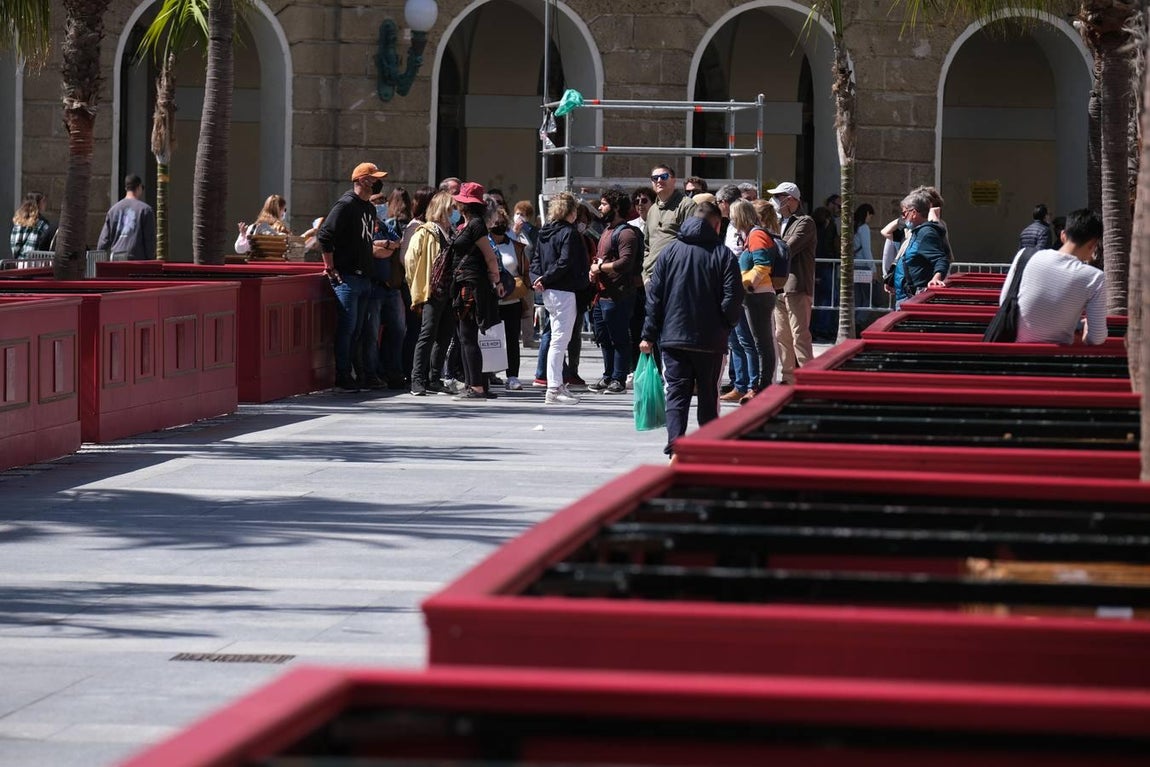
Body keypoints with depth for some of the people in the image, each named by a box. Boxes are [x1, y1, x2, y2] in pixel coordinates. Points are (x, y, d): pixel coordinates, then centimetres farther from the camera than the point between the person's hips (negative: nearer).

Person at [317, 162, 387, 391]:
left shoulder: (370, 208, 16)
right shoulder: (346, 205, -12)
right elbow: (324, 235, -17)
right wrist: (331, 268, -15)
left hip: (363, 277, 9)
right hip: (346, 277, -9)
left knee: (356, 328, 11)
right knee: (347, 326, -8)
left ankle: (346, 374, 17)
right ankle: (342, 377, -4)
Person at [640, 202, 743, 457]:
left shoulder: (670, 251, 3)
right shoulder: (724, 255, -4)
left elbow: (654, 296, 2)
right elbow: (733, 299, -9)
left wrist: (649, 335, 6)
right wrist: (726, 326, 10)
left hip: (673, 338, 1)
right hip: (711, 340, -1)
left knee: (676, 394, 1)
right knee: (708, 397, 12)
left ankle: (675, 447, -15)